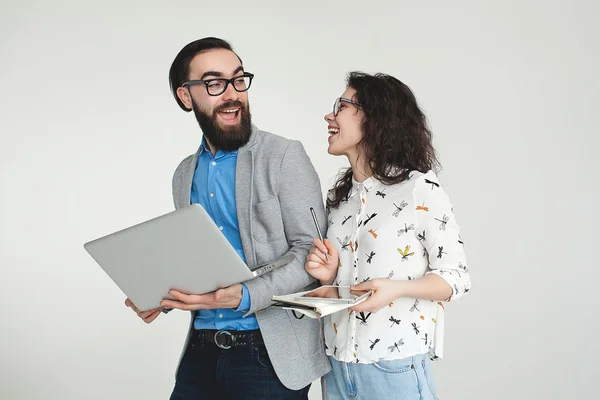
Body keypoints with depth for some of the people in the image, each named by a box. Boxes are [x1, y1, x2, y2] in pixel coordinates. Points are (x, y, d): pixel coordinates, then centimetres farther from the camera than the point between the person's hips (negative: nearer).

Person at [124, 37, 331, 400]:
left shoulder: (284, 156, -8)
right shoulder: (185, 174, 10)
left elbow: (311, 251, -11)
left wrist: (245, 297, -23)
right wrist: (161, 297, 0)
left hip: (271, 353, -5)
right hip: (201, 351, 5)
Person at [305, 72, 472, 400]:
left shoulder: (419, 188, -10)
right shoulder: (338, 195, 8)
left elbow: (455, 276, -8)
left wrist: (397, 288, -23)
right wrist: (328, 274, -5)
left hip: (395, 367, -5)